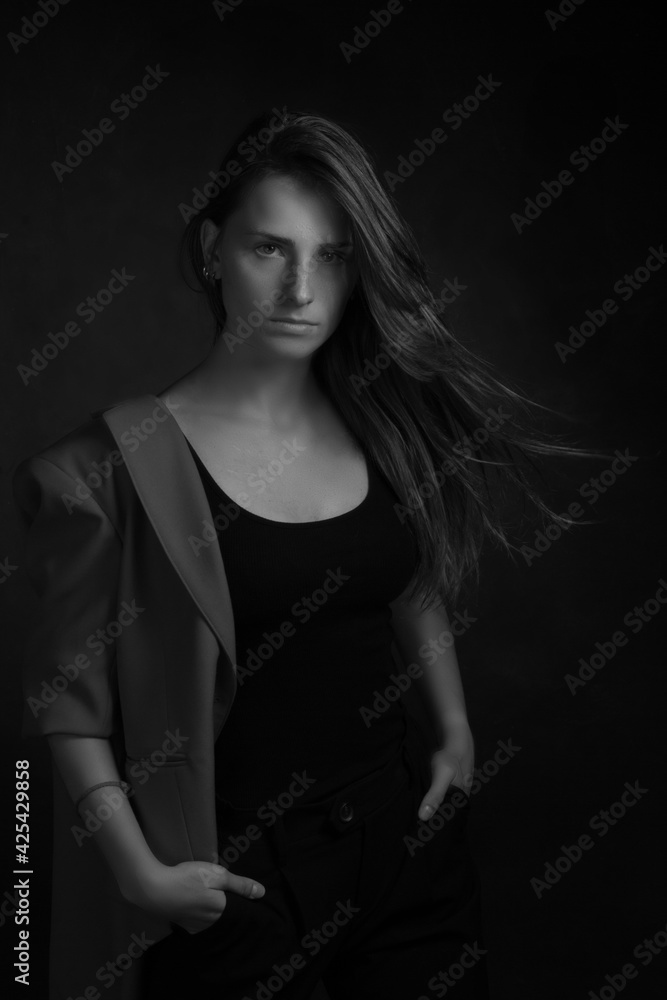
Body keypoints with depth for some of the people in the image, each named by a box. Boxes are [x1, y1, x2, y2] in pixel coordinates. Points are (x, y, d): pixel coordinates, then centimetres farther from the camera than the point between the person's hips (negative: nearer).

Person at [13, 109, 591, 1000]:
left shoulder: (386, 423, -2)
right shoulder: (128, 461, -16)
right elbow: (68, 688, -11)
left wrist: (455, 727, 6)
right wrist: (139, 868, -14)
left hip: (407, 826, 4)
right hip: (235, 870, -4)